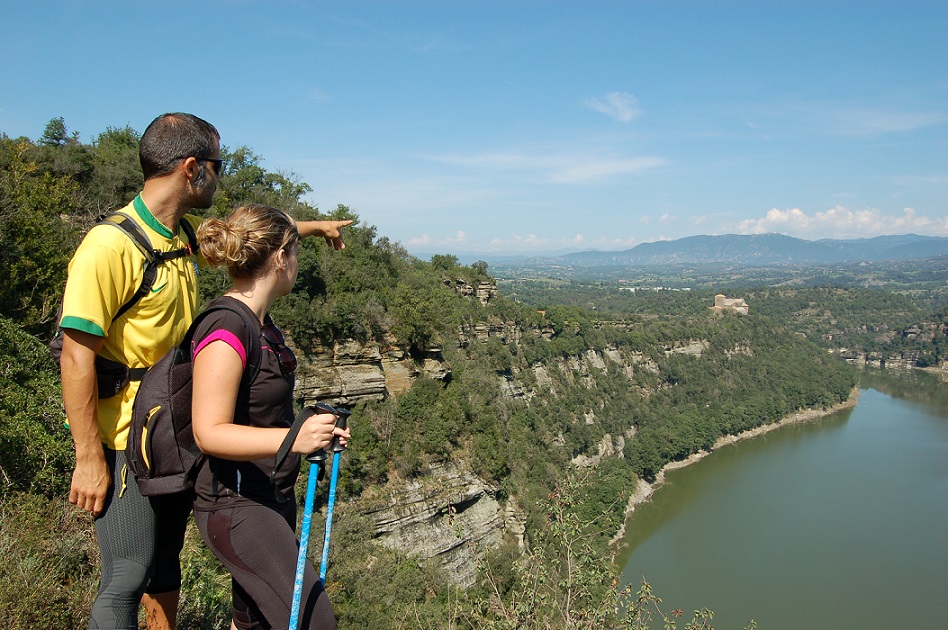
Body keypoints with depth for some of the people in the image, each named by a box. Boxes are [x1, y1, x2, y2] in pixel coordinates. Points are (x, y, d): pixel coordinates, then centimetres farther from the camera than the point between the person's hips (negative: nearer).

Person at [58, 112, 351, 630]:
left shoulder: (187, 233, 5)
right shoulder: (110, 244, -21)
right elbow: (76, 358, -21)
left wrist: (314, 225, 38)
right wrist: (89, 460, -19)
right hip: (125, 444, -8)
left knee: (166, 563, 20)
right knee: (128, 577, -2)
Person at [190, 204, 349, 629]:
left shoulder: (260, 322, 9)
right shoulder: (227, 330, -21)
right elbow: (209, 432, -25)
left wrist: (314, 430, 14)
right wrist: (291, 438, -36)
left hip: (272, 497, 10)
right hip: (235, 504, -10)